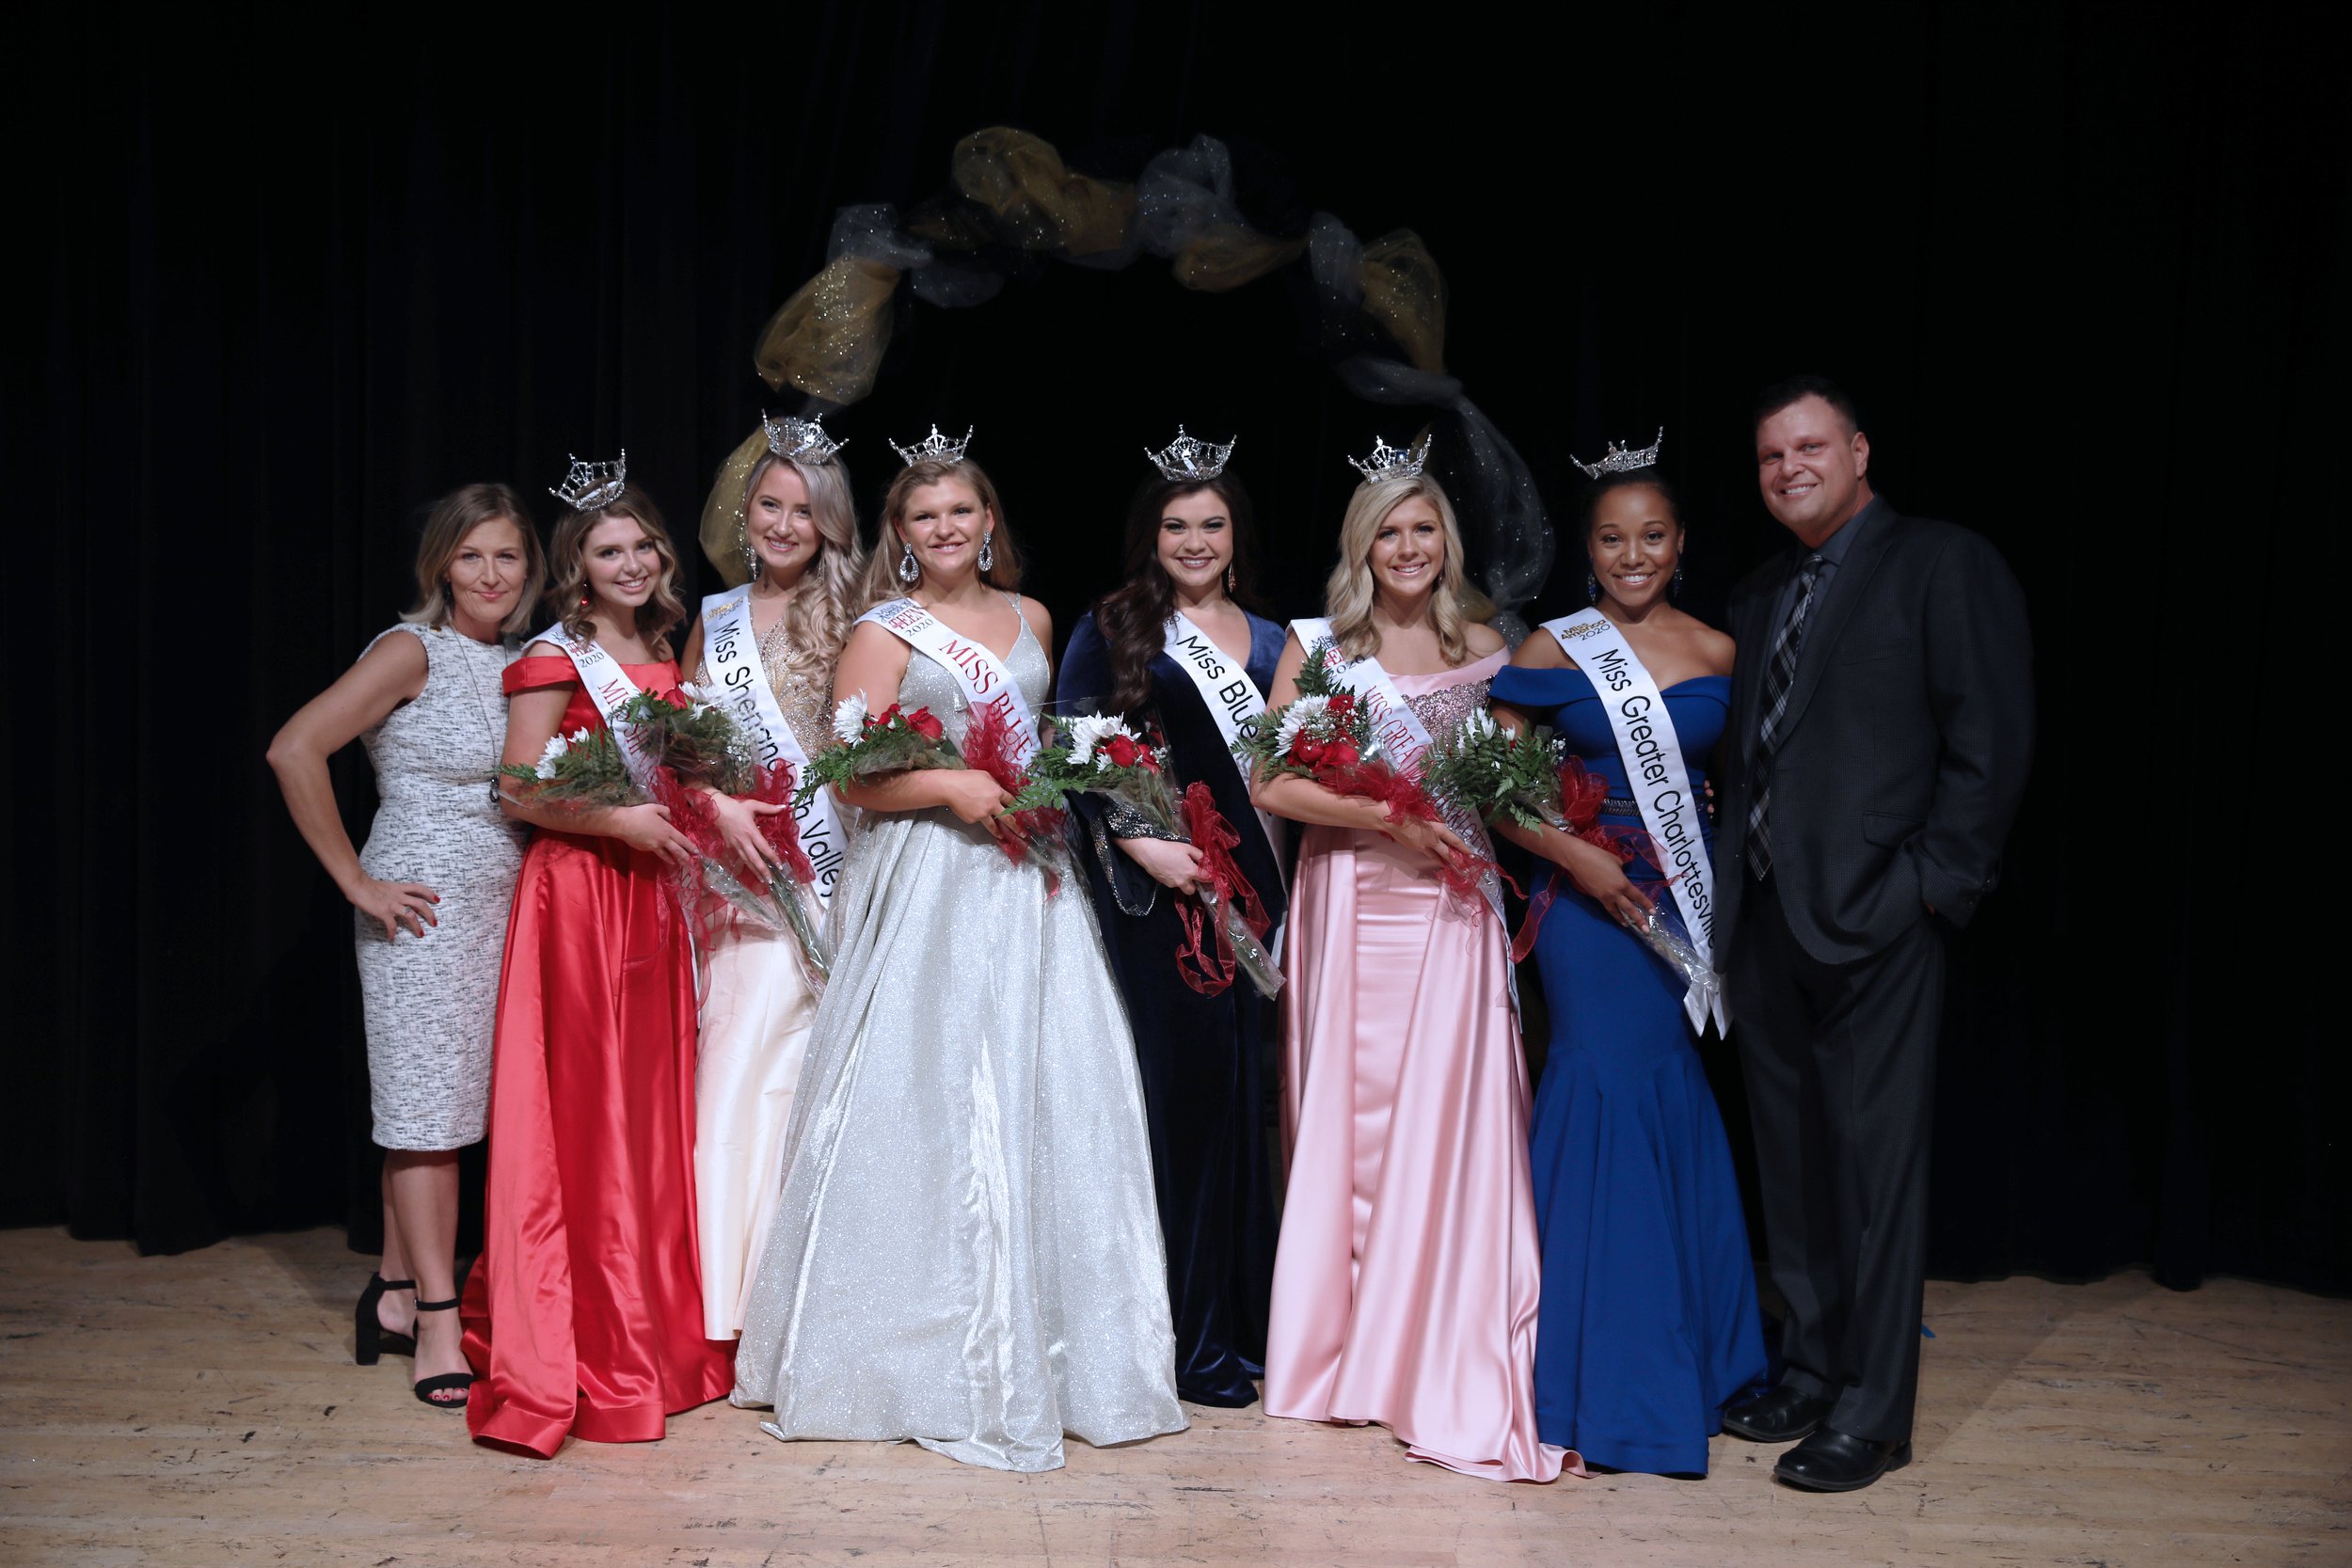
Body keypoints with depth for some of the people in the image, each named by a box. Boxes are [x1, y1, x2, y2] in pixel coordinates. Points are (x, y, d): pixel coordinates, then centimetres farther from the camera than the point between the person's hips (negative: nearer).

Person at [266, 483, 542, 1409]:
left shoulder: (521, 662, 10)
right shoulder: (414, 652, -10)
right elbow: (293, 751, -17)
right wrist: (355, 879, -14)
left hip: (500, 908, 7)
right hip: (424, 909, -7)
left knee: (435, 1103, 13)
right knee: (428, 1108, -1)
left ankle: (394, 1292, 25)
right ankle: (436, 1323, 6)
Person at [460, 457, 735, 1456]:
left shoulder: (660, 651, 15)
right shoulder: (554, 658, -6)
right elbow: (521, 793, -11)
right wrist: (622, 820, -18)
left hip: (649, 895, 7)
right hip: (574, 891, -7)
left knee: (651, 1105, 10)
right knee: (583, 1108, -3)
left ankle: (658, 1326, 20)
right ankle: (589, 1347, 7)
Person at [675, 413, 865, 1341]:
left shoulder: (852, 621, 5)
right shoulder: (715, 620, 16)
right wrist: (721, 805, -4)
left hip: (834, 869, -3)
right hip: (742, 871, 3)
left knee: (814, 1060, -7)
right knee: (741, 1053, -1)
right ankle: (740, 1293, 9)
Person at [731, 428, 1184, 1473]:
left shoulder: (1031, 620, 15)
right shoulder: (884, 632, 1)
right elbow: (851, 776, -6)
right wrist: (952, 787, -18)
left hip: (1030, 877, 5)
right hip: (930, 887, -5)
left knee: (1047, 1091, 3)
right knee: (931, 1100, -5)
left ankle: (1049, 1343, 13)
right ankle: (935, 1355, 6)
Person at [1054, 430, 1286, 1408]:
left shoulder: (1270, 642, 15)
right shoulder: (1113, 629, 2)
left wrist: (1275, 873, 4)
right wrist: (1140, 841, -14)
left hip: (1248, 882, 4)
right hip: (1154, 888, -4)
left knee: (1242, 1086, 5)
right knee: (1182, 1083, -3)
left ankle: (1240, 1318, 17)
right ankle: (1189, 1340, 7)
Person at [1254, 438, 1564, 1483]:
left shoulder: (1482, 648, 10)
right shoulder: (1317, 643, 2)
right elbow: (1272, 784, -5)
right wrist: (1388, 815, -13)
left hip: (1452, 905, 2)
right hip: (1352, 904, -1)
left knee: (1449, 1118, -2)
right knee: (1349, 1118, 2)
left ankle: (1445, 1365, 7)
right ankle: (1346, 1347, 14)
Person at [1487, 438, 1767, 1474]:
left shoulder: (1717, 652, 7)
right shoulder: (1555, 650, -2)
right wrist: (1578, 858, -12)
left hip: (1691, 900, 3)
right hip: (1591, 900, -3)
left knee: (1680, 1107, 8)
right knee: (1608, 1096, -4)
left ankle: (1694, 1352, 26)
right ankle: (1611, 1377, 10)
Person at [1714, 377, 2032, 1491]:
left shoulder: (1945, 565, -3)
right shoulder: (1756, 597, 18)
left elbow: (1991, 743, -8)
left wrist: (1928, 886, -13)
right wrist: (1730, 879, 8)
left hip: (1873, 918, -7)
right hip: (1765, 918, 7)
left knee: (1873, 1165, -1)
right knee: (1793, 1164, 14)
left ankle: (1873, 1416, 9)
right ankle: (1811, 1375, 27)